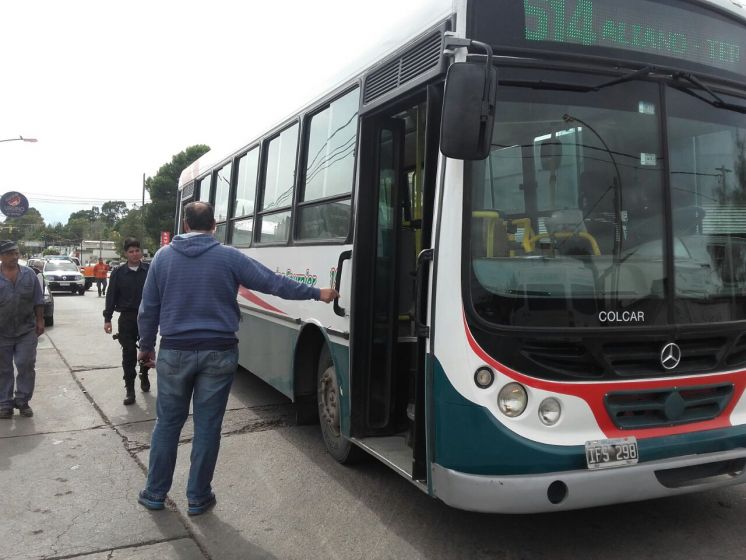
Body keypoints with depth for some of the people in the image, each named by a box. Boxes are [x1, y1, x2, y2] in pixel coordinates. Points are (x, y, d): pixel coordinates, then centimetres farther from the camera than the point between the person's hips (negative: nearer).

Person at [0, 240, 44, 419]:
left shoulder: (29, 274, 3)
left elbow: (38, 301, 7)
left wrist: (40, 321, 3)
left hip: (27, 330, 1)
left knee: (26, 366, 1)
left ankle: (22, 400, 14)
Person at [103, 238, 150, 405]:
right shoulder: (118, 273, 3)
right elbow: (111, 296, 3)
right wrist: (107, 318, -1)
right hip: (127, 318, 0)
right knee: (128, 354, -1)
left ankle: (144, 376, 39)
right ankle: (129, 388, 7)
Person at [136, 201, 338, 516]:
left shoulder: (164, 256, 2)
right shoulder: (229, 257, -4)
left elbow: (149, 307, 6)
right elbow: (273, 283, -3)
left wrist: (146, 345, 19)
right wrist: (317, 293, 6)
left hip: (175, 351, 2)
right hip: (218, 352, -1)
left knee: (167, 422, 15)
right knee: (207, 426, 7)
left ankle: (155, 492, 26)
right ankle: (198, 497, 18)